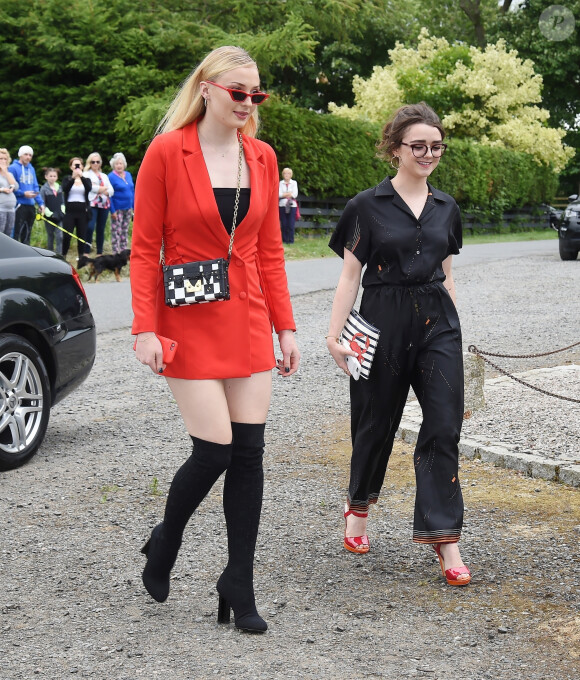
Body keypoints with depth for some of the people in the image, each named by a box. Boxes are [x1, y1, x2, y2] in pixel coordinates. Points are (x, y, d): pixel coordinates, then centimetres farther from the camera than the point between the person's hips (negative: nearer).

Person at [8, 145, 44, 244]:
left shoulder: (31, 169, 15)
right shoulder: (13, 168, -7)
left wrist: (40, 202, 9)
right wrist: (23, 193, -18)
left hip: (31, 205, 7)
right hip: (19, 205, -7)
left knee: (27, 233, 13)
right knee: (16, 233, -12)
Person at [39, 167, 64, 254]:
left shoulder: (59, 188, 8)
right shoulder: (44, 189, -4)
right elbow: (42, 204, -7)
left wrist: (62, 212, -1)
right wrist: (50, 214, -15)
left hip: (59, 217, 2)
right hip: (49, 217, -2)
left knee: (60, 236, -9)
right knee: (50, 236, 8)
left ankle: (59, 255, -10)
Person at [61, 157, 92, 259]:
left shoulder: (86, 180, 13)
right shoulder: (67, 179, 10)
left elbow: (89, 189, -10)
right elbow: (65, 189, -11)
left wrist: (81, 176, -21)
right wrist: (73, 177, -22)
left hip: (83, 211, 1)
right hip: (69, 210, -1)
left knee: (82, 236, 1)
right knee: (67, 236, -8)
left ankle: (81, 257, 6)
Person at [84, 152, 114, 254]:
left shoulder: (104, 176, 25)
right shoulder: (86, 174, 9)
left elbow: (111, 190, 15)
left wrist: (105, 192, -7)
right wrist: (103, 188, -6)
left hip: (104, 204, 5)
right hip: (92, 204, -5)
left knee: (101, 230, 5)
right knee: (90, 227, -19)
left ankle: (99, 253, 9)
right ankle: (86, 252, -17)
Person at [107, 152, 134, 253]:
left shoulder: (128, 175, 10)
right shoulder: (111, 177, -8)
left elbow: (132, 191, 16)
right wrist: (112, 211, -16)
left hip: (128, 208, 6)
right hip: (117, 209, -6)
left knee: (125, 231, 12)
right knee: (116, 232, -6)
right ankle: (116, 253, -3)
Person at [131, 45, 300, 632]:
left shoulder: (262, 158, 8)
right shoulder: (166, 153, -7)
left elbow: (269, 251, 12)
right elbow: (145, 249, -6)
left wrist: (285, 326, 8)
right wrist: (146, 329, -13)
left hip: (249, 321, 5)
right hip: (190, 323, -5)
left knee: (248, 452, 3)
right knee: (214, 451, -7)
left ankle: (239, 586, 15)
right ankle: (164, 541, 23)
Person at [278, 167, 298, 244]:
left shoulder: (294, 183, 9)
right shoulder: (281, 183, 10)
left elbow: (295, 194, -3)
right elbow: (279, 194, -3)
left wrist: (284, 194, -3)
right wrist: (289, 194, -8)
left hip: (292, 205, -1)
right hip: (282, 205, 1)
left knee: (291, 225, -7)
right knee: (284, 224, -1)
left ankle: (291, 240, -3)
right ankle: (284, 240, 5)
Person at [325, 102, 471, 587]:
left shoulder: (446, 208, 11)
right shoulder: (369, 206, -2)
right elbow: (350, 275, -2)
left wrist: (454, 329, 18)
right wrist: (335, 334, -8)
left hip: (437, 324, 3)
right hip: (385, 324, -3)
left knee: (444, 428, -6)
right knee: (377, 423, 9)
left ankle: (444, 538, -3)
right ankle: (358, 506, 36)